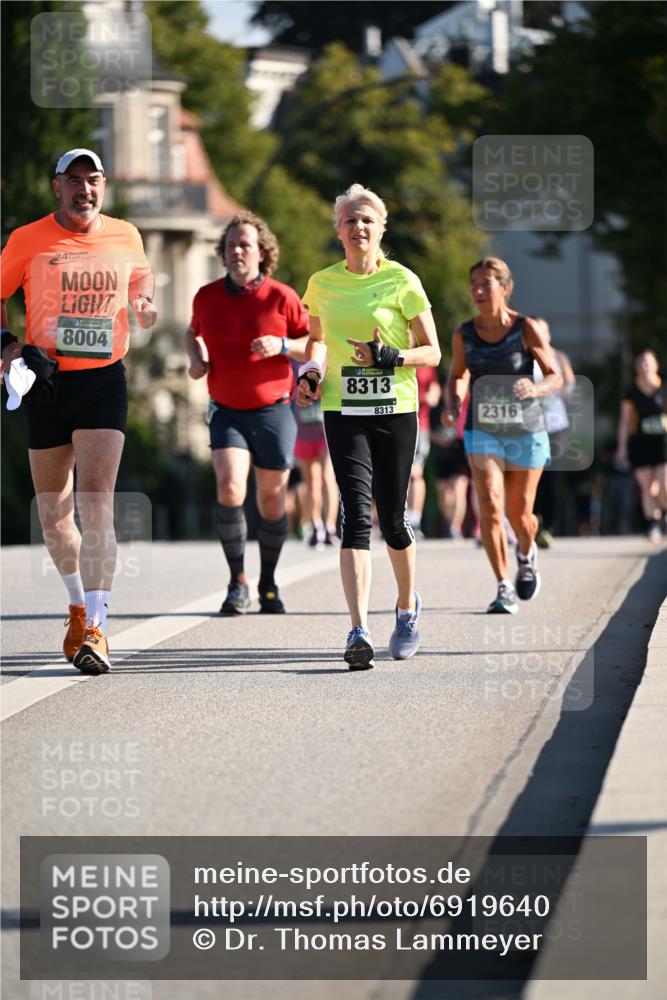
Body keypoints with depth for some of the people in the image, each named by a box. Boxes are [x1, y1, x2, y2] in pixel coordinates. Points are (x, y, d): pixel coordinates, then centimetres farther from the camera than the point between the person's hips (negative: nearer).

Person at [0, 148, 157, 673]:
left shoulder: (125, 236, 5)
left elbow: (140, 276, 25)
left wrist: (145, 304, 3)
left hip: (104, 379, -1)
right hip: (45, 379, 1)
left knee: (96, 504, -16)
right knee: (53, 514, 9)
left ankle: (95, 629, -19)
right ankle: (79, 604, 34)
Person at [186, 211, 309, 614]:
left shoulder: (282, 297, -6)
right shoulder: (207, 297, 3)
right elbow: (193, 333, 24)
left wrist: (282, 346, -18)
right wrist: (196, 360, 3)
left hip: (273, 411, -1)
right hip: (227, 411, 1)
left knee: (272, 500, 6)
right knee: (229, 488, -18)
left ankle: (269, 584, 24)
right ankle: (238, 582, -8)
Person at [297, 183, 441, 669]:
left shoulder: (401, 281, -2)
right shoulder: (322, 283, 6)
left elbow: (432, 352, 0)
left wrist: (389, 357, -17)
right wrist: (311, 373, 5)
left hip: (396, 410, -1)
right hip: (343, 412, 1)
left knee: (392, 519, 7)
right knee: (356, 514, -15)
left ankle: (408, 606, 36)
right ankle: (359, 631, -24)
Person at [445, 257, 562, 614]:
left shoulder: (526, 329, -9)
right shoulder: (463, 334, -1)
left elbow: (556, 377, -6)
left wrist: (535, 389, -28)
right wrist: (453, 403, -6)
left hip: (525, 431, -1)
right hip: (482, 431, 1)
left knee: (520, 515, 9)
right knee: (490, 507, -17)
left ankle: (526, 554, 44)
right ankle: (504, 589, -14)